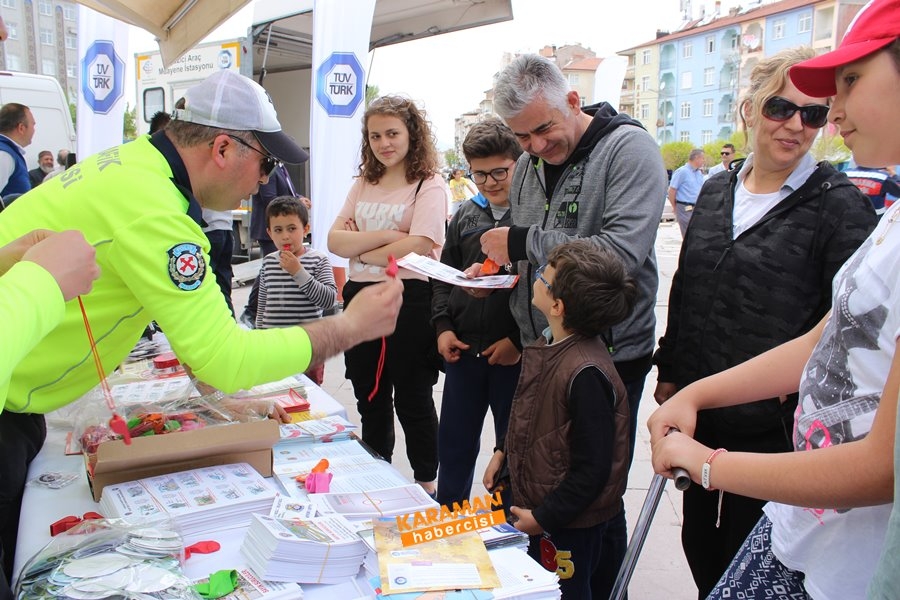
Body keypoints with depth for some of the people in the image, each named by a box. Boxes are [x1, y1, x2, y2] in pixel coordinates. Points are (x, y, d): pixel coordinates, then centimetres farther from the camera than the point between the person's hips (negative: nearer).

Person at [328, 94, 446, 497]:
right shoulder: (363, 185, 12)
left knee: (412, 399, 6)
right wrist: (385, 237, -15)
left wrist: (361, 251, -9)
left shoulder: (429, 186, -7)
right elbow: (335, 241, 1)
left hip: (410, 300, -6)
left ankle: (426, 484, 24)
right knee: (369, 397, 17)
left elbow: (418, 247, -21)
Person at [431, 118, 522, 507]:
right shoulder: (466, 215, 8)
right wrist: (443, 326, 2)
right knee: (454, 441, 17)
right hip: (462, 350, 5)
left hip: (515, 354, -5)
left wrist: (520, 340, -16)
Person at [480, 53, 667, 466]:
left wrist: (523, 242, -20)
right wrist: (496, 266, -2)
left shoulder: (629, 148, -13)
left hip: (610, 356, -6)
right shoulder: (528, 164, 9)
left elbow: (622, 252, -26)